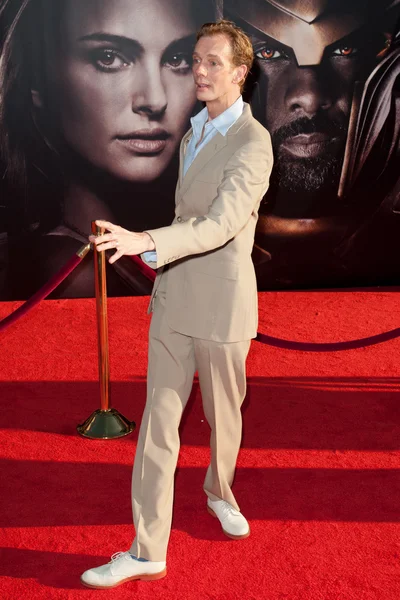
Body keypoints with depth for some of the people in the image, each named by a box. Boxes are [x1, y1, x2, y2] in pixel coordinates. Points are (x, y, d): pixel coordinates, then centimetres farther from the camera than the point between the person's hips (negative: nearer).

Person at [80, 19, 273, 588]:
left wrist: (146, 243, -42)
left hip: (223, 302, -6)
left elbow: (222, 224, -28)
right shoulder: (193, 133, 13)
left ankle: (219, 492, 45)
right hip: (174, 298, 6)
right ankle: (147, 551, 8)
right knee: (158, 423, 2)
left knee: (223, 415, 14)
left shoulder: (253, 143, -14)